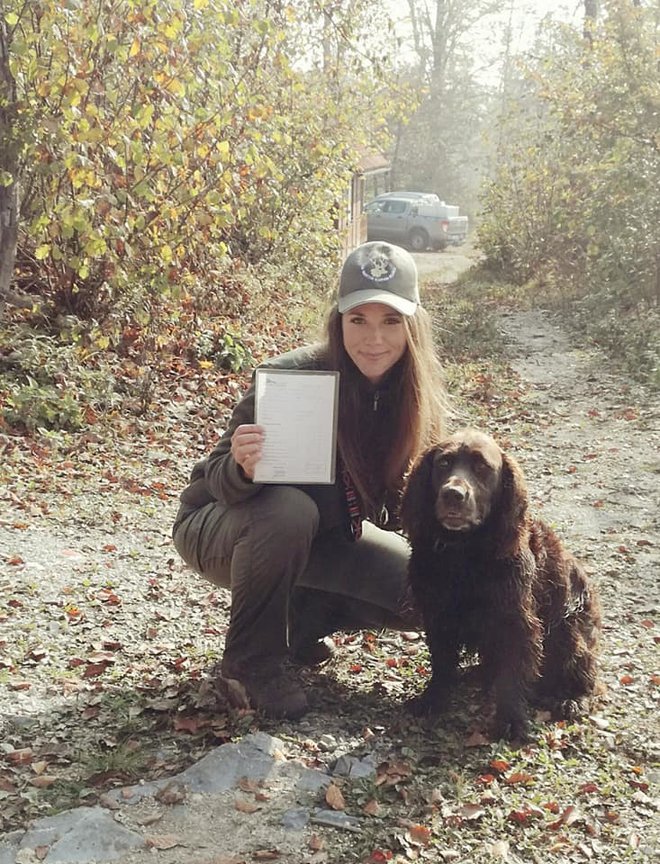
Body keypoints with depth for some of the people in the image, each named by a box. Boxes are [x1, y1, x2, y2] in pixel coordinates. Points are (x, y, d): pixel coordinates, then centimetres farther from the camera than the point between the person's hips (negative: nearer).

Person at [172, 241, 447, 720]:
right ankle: (250, 661, -14)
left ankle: (298, 622, 9)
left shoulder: (414, 392, -14)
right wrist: (244, 468, -46)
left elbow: (399, 500, -2)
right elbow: (218, 480, -23)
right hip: (219, 525, -4)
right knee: (287, 510, -37)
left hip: (320, 535, 5)